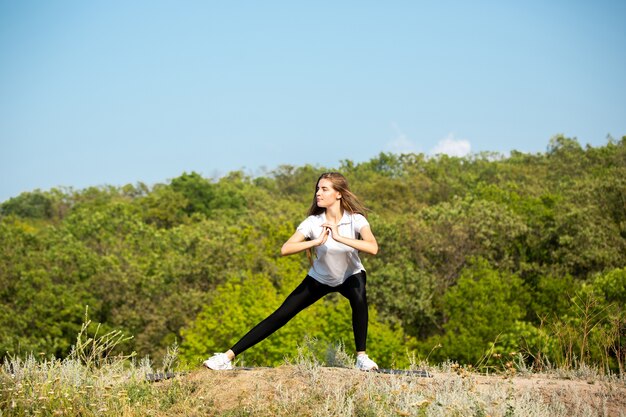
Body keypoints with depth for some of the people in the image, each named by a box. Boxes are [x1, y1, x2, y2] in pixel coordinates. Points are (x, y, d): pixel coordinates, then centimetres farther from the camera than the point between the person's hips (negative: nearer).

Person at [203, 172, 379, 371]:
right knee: (282, 315, -7)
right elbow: (285, 250, -32)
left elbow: (373, 248, -44)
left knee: (359, 298, -36)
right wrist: (316, 241, -43)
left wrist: (339, 237, -46)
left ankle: (362, 357, -23)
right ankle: (229, 356, -6)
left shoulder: (356, 219, -26)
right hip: (320, 278, 1)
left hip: (351, 276, -1)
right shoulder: (313, 221, -21)